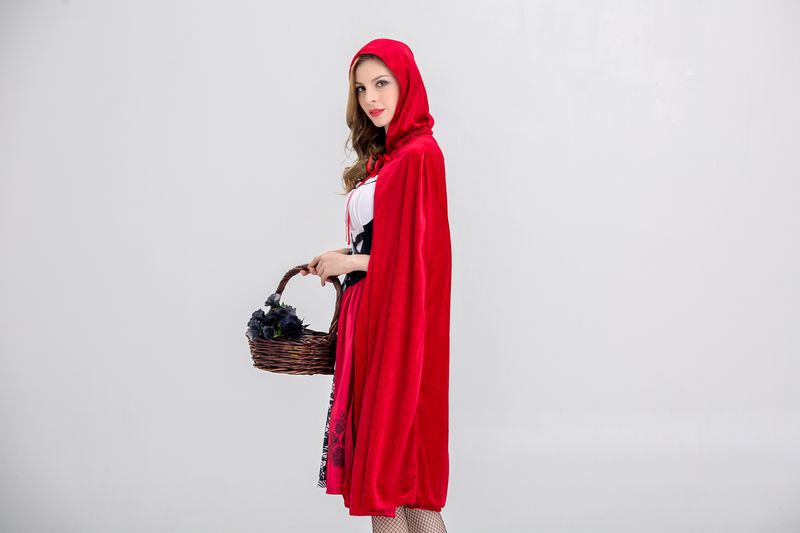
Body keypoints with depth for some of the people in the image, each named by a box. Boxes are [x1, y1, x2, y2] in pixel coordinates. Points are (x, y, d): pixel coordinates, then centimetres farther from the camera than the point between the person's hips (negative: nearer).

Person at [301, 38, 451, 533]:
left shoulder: (419, 154, -14)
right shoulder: (383, 155, 14)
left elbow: (417, 253, -17)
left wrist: (349, 262, -8)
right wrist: (342, 258, 6)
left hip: (396, 317, -9)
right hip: (366, 313, 9)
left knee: (391, 444, -2)